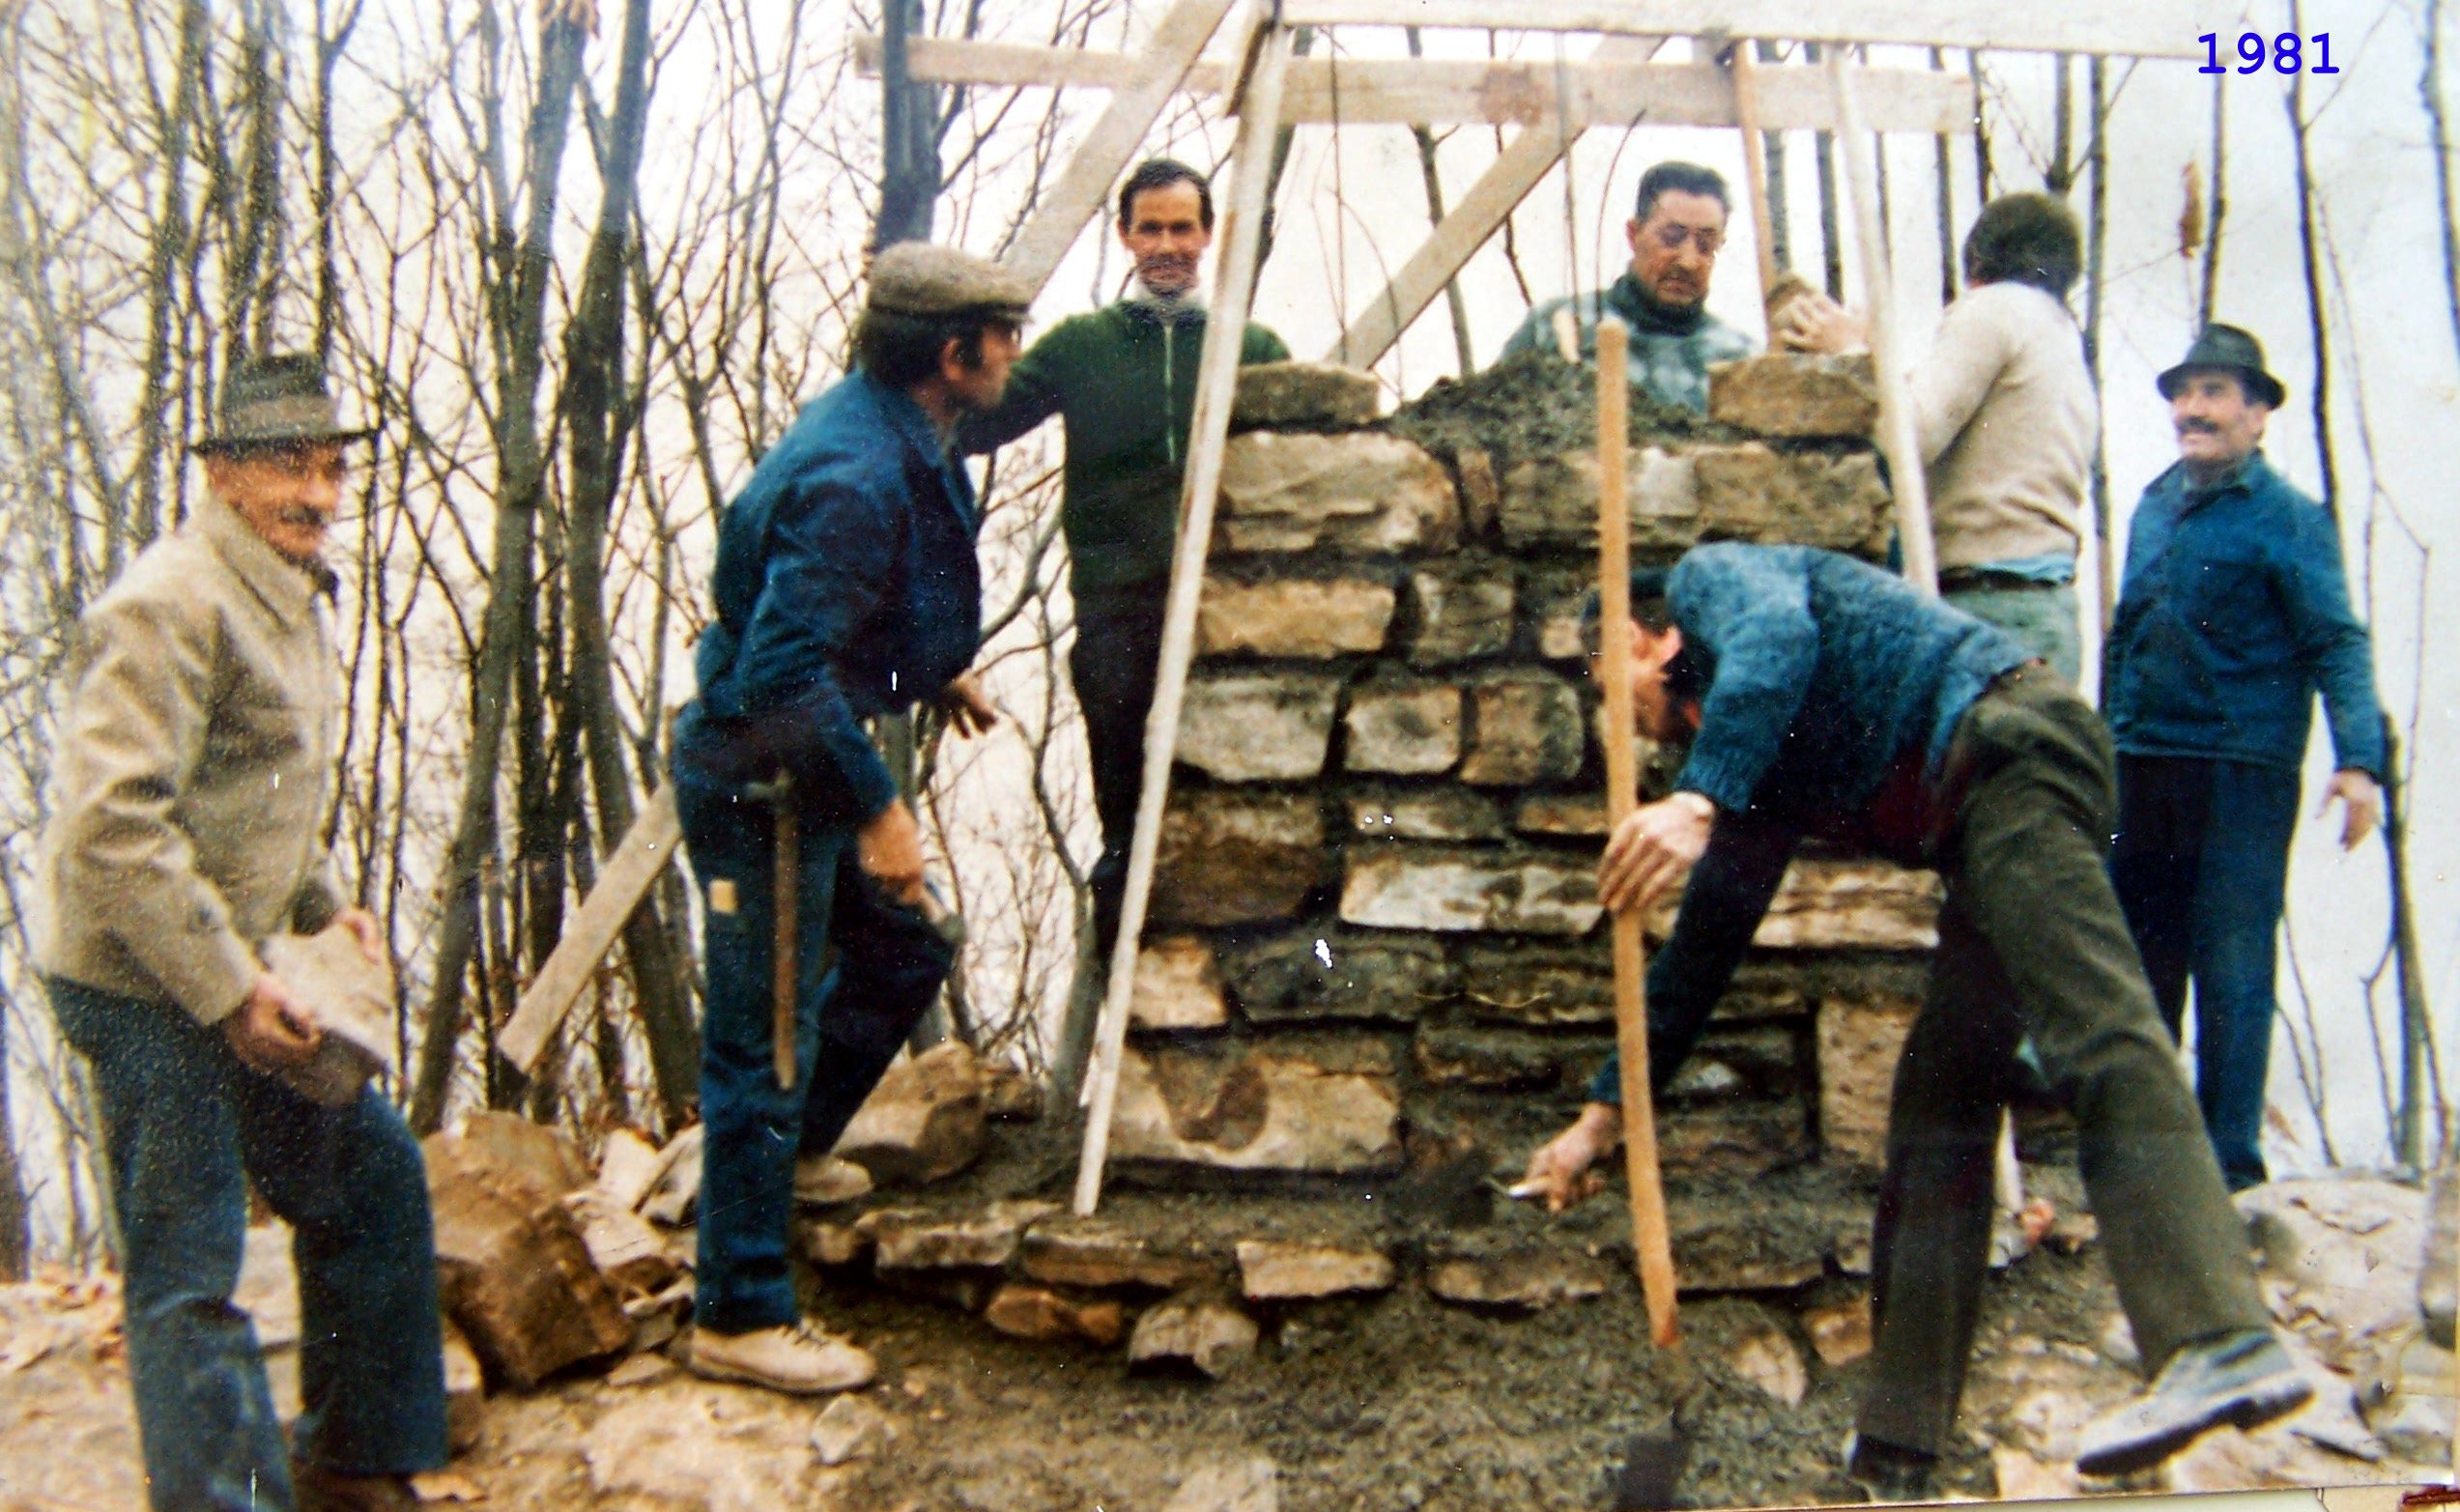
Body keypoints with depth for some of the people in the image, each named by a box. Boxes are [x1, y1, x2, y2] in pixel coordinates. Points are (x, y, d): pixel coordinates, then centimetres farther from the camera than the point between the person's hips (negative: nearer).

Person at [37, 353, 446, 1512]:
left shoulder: (296, 601, 14)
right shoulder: (172, 603, -18)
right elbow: (111, 821, -25)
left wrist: (322, 906, 10)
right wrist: (230, 988, -23)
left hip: (229, 978, 10)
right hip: (145, 985, -10)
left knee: (369, 1173, 15)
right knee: (189, 1274, -4)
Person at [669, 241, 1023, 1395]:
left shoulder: (885, 437, 6)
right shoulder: (856, 479, -26)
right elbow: (786, 672, -30)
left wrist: (936, 673, 21)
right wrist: (877, 807, -25)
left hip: (795, 772, 10)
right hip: (762, 784, -10)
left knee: (903, 957, 21)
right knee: (770, 1043, 1)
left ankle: (758, 1158, 37)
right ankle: (739, 1320, 17)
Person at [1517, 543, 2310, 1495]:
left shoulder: (1708, 577, 9)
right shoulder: (1749, 767, 28)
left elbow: (1778, 639, -16)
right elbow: (1707, 937, 29)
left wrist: (1698, 799, -28)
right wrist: (1604, 1112, 31)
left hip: (2007, 737, -8)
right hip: (1979, 822, 9)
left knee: (2096, 1034, -24)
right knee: (1937, 1115, 3)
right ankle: (1897, 1459, 3)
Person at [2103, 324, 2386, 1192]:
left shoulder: (2289, 517, -4)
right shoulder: (2153, 507, 15)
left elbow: (2336, 645, -10)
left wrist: (2358, 761, -20)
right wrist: (2107, 740, 21)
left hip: (2242, 772, -6)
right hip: (2141, 766, 6)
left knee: (2232, 971, -2)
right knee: (2139, 962, 11)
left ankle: (2230, 1160, 7)